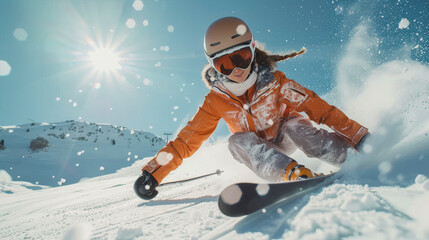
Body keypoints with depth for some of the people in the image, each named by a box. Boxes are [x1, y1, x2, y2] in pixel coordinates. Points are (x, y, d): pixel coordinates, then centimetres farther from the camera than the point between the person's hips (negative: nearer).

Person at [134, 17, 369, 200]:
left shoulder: (273, 82, -21)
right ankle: (294, 174, -46)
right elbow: (187, 140, -16)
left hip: (285, 138, -1)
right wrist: (152, 173, -23)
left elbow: (317, 107, -23)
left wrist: (359, 136, -28)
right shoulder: (216, 102, -17)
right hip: (256, 151, 1)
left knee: (295, 124, -31)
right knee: (237, 141, -30)